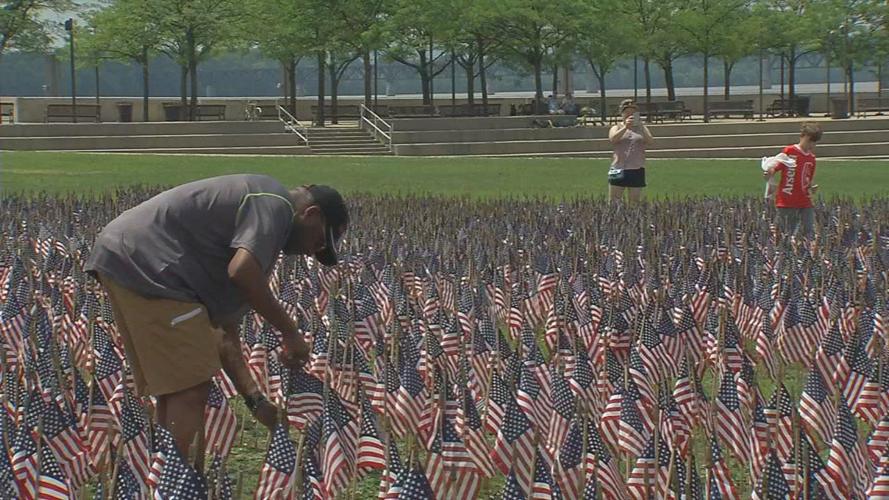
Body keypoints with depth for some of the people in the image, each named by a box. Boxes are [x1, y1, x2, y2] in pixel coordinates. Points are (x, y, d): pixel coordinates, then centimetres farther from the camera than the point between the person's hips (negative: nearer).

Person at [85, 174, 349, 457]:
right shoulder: (275, 203, -4)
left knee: (173, 388, 18)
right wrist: (289, 331, -10)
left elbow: (225, 329, 22)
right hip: (145, 262, -11)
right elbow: (242, 271, -23)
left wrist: (254, 398, 15)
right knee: (192, 387, -6)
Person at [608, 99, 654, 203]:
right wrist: (625, 127, -28)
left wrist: (641, 126, -20)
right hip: (619, 169, -1)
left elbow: (650, 141, -5)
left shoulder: (642, 128, 13)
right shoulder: (616, 128, 9)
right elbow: (612, 139, -13)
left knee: (634, 203, 2)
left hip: (637, 170, 1)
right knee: (613, 202, -4)